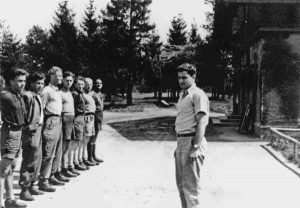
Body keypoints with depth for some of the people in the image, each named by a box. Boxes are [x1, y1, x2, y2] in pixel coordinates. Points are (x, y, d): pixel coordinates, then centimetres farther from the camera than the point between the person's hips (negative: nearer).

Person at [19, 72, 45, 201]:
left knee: (37, 160, 15)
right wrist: (30, 128, -18)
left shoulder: (38, 96, 15)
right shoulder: (28, 96, -13)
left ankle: (32, 186, 26)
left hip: (38, 131, 9)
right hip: (31, 132, -9)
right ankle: (24, 189, 5)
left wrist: (40, 126, 14)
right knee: (29, 161, -4)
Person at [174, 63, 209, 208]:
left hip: (192, 141, -9)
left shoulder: (198, 94, -11)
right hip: (181, 141, 9)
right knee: (181, 183, 17)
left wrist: (196, 147, -23)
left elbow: (201, 122, -17)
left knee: (190, 184, -5)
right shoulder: (183, 95, 17)